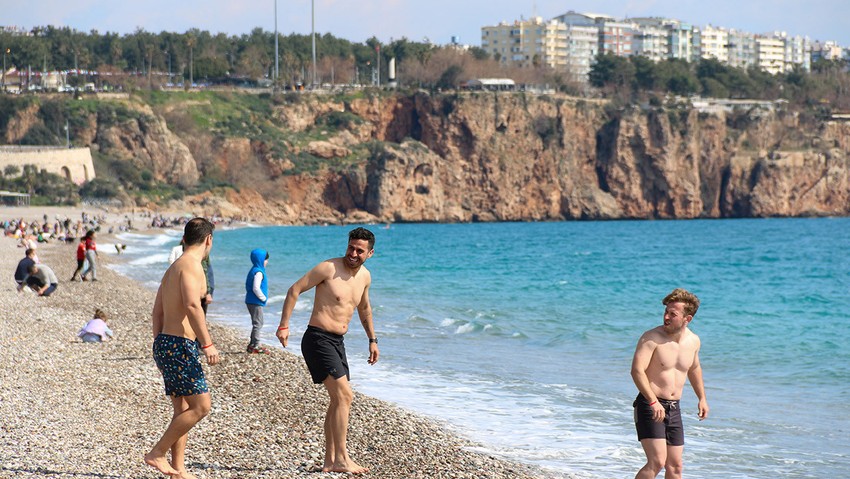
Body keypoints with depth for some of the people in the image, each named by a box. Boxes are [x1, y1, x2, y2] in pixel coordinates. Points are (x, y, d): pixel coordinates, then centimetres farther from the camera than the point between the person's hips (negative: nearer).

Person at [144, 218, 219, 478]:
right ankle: (157, 453, -4)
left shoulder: (173, 267, 18)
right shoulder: (191, 264, -12)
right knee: (201, 406, -8)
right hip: (179, 346, -10)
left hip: (166, 343, 10)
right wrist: (207, 343, -26)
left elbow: (157, 312, 21)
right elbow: (192, 306, -27)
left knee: (183, 410, 12)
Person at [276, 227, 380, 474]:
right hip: (317, 340, -9)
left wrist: (372, 340, 28)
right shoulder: (328, 268, -13)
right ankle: (341, 458, -12)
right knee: (344, 395, -16)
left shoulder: (365, 276, 9)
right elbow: (294, 290, -11)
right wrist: (283, 326, -16)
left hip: (337, 342, 9)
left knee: (339, 400, 12)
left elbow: (364, 308, 27)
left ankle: (330, 461, 20)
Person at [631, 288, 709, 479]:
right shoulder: (652, 338, -14)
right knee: (657, 462, -19)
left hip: (674, 408, 6)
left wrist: (702, 398, 27)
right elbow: (637, 371, -25)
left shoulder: (693, 341, 6)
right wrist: (653, 402, -34)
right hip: (650, 406, -6)